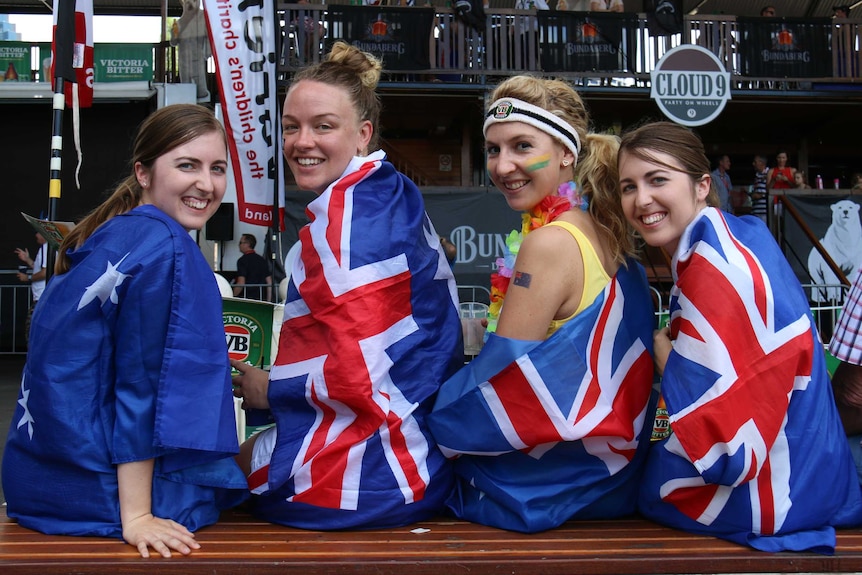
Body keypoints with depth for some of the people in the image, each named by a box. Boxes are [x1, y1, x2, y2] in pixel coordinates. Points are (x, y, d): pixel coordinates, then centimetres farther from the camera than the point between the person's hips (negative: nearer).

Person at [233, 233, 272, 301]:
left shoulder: (242, 260, -7)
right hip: (261, 299, 7)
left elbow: (241, 283, -16)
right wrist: (268, 301, 17)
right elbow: (269, 282, 12)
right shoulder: (262, 260, 13)